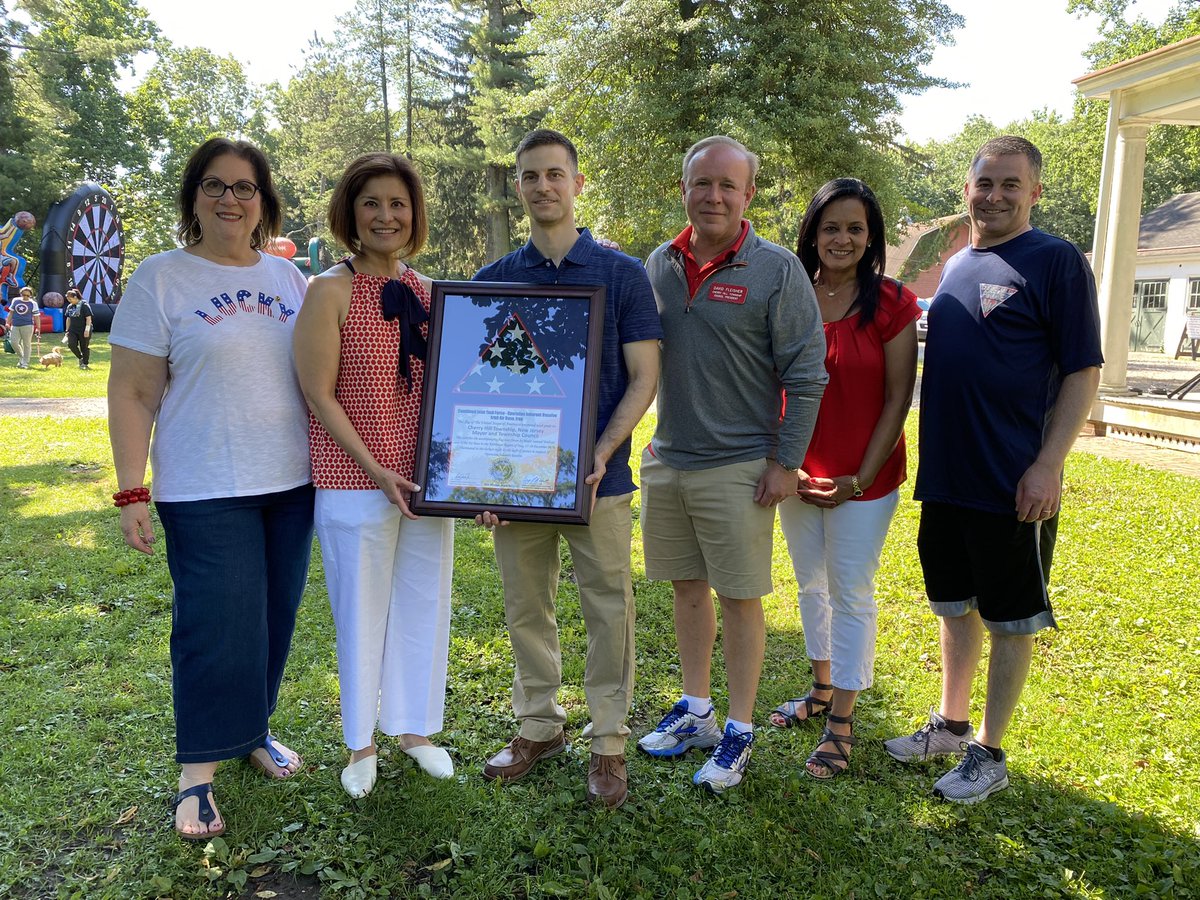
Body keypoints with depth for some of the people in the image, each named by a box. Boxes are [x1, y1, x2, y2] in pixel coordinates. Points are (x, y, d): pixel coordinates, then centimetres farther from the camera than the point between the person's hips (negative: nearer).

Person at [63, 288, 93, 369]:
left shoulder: (84, 305, -9)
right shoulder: (69, 306, 10)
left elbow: (88, 318, -12)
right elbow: (68, 319, 18)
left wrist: (87, 330, -19)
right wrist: (67, 330, 16)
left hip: (83, 331, -5)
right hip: (73, 330, 5)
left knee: (84, 347, 1)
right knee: (71, 344, -15)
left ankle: (85, 363, 15)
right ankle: (80, 357, 7)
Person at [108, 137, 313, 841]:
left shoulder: (289, 278, 9)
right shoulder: (161, 279, -4)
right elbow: (133, 393, -5)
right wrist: (132, 494, -10)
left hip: (292, 485, 5)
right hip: (206, 493, -4)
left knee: (275, 617, 13)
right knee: (216, 625, -2)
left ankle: (252, 728, 34)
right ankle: (200, 770, 15)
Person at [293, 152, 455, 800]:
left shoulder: (427, 292, 7)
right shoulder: (330, 291, -8)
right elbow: (320, 394, -11)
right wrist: (376, 470, -15)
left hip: (427, 477, 5)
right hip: (355, 479, -5)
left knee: (424, 603, 13)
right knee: (361, 610, 7)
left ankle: (414, 727, 33)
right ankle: (361, 744, 27)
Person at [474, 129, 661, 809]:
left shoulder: (622, 274, -1)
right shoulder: (493, 279, 7)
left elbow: (643, 377, -3)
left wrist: (601, 453, -16)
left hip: (597, 475, -2)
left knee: (610, 610, 4)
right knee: (527, 608, 12)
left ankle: (609, 742, 20)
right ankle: (539, 726, 30)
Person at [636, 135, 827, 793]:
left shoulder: (776, 270, -9)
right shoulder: (658, 265, 6)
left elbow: (806, 376, -8)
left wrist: (786, 462, -11)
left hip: (738, 467, -5)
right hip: (667, 460, 5)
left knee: (739, 600, 4)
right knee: (688, 590, 15)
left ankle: (739, 733, 20)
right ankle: (696, 711, 32)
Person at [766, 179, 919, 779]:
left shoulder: (892, 305, -9)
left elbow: (898, 400, -9)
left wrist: (861, 478, -13)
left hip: (863, 479, -4)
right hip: (798, 475, 4)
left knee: (851, 595, 4)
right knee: (811, 586, 17)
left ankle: (842, 722, 17)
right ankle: (822, 689, 37)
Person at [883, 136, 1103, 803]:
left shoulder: (1056, 261, -7)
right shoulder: (957, 265, 13)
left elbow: (1083, 370, -10)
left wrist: (1049, 463, -18)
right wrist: (932, 456, 15)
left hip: (1013, 483, -7)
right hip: (945, 477, 7)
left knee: (1010, 620, 6)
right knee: (956, 606, 17)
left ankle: (990, 752, 19)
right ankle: (951, 725, 33)